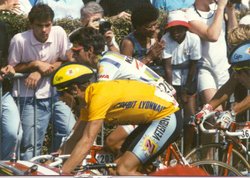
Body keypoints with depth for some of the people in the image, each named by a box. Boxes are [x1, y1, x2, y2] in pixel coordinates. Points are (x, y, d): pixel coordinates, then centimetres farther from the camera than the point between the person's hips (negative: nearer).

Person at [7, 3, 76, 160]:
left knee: (71, 133, -12)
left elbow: (66, 62, -1)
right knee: (31, 144, -3)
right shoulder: (19, 40, -14)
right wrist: (35, 64, -17)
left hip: (56, 94, 2)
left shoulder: (59, 33, -9)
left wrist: (40, 73, -13)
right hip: (31, 98, -2)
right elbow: (12, 68, -2)